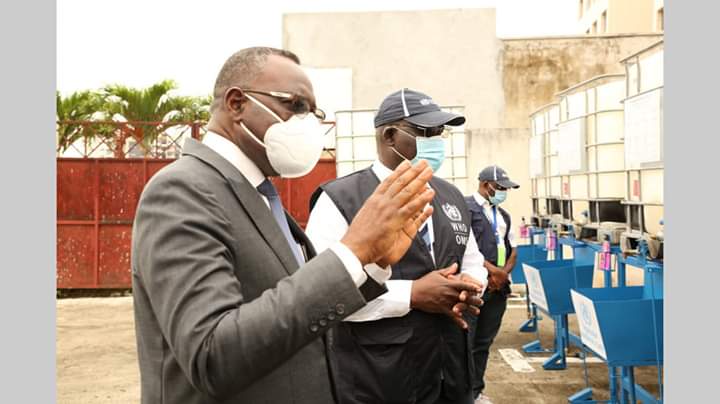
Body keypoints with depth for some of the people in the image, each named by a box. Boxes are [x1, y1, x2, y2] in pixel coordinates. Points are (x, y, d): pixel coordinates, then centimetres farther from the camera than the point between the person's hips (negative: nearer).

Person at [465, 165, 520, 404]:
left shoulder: (503, 215, 17)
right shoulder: (466, 207, -8)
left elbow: (513, 249, 18)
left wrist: (504, 273, -1)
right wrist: (492, 270, -15)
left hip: (498, 287, 7)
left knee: (484, 342, 14)